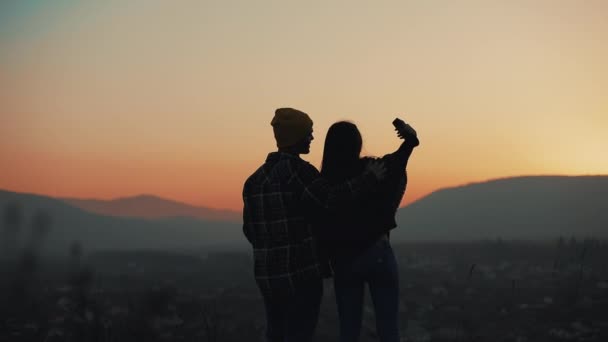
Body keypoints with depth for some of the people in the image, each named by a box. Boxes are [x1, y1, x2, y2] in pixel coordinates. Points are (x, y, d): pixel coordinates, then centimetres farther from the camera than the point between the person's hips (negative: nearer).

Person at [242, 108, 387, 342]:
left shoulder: (256, 178, 11)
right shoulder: (297, 171, -12)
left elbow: (250, 229, 12)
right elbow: (329, 199, -28)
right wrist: (368, 179, -19)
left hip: (267, 274, 7)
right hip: (301, 272, -7)